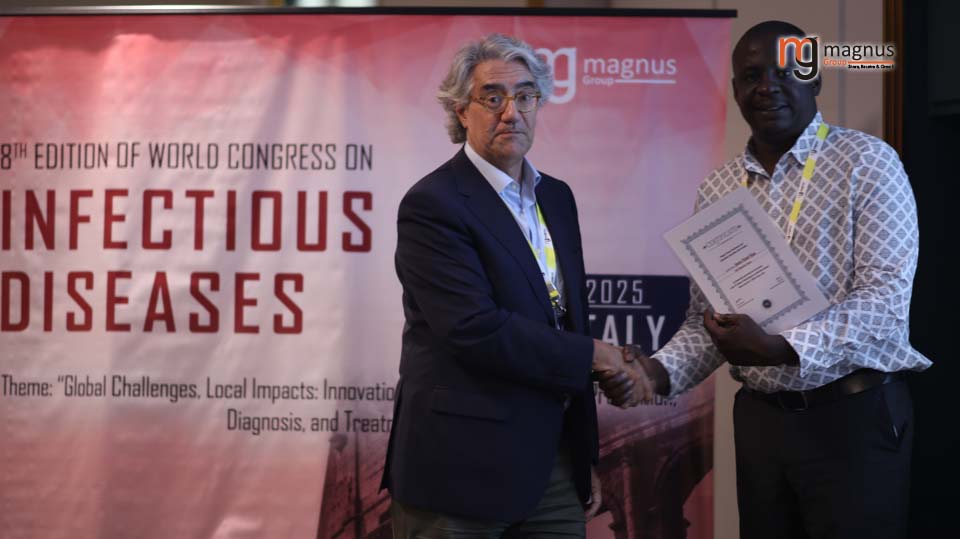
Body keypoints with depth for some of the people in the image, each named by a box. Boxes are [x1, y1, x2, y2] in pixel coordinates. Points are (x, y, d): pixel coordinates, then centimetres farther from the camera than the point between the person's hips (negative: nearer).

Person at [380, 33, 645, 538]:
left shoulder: (556, 197, 12)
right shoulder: (432, 204, -12)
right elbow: (474, 330, -22)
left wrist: (585, 457, 16)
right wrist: (591, 356, -12)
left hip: (555, 465, 7)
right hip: (463, 469, -7)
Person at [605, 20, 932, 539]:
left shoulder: (867, 163, -7)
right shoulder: (717, 189, 8)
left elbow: (885, 299, -16)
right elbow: (704, 318, 11)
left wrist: (782, 349, -28)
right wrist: (661, 371, -8)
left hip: (853, 416, -4)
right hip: (759, 417, 4)